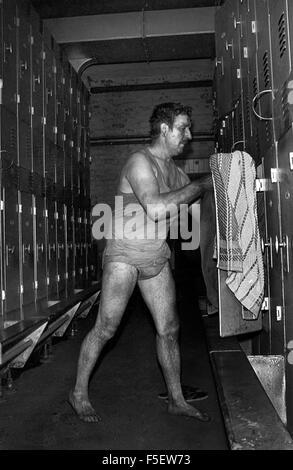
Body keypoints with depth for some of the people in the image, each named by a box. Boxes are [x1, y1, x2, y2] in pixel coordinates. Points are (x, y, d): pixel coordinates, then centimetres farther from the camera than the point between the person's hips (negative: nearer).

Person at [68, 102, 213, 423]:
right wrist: (200, 185, -23)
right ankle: (79, 392, 19)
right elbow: (155, 208, -32)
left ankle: (176, 400, 21)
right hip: (124, 254, -7)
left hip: (157, 258, 7)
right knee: (106, 327, -1)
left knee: (169, 329, 7)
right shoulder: (140, 162, -16)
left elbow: (191, 197, 22)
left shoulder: (172, 167, 10)